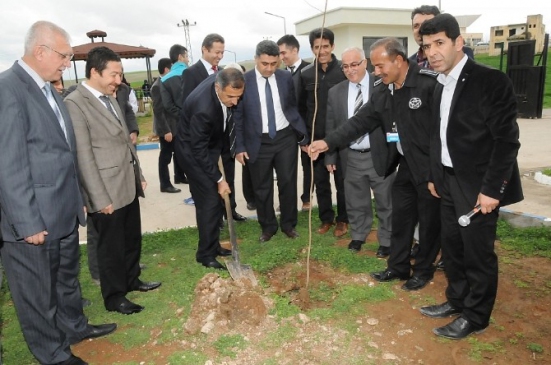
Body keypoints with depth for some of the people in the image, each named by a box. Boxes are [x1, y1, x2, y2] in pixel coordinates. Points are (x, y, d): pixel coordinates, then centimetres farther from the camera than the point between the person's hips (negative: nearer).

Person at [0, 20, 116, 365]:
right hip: (34, 219, -8)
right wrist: (28, 223, -19)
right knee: (38, 293, 12)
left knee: (67, 278, 25)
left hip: (64, 212, 8)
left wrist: (77, 199, 16)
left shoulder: (49, 90, 10)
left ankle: (74, 326, 45)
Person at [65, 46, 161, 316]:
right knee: (111, 245, 8)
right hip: (107, 190, -8)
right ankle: (114, 296, 26)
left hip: (128, 184, 8)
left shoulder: (110, 98, 11)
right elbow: (83, 154, -18)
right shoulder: (75, 103, -15)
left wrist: (139, 175, 17)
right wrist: (100, 198, -19)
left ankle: (131, 279, 40)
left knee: (132, 238, 20)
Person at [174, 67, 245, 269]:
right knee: (209, 201, -8)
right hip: (194, 151, -8)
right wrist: (219, 178, -22)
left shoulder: (222, 82, -15)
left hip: (211, 145, 8)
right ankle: (206, 254, 6)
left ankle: (212, 245, 26)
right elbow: (199, 149, -28)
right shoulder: (203, 108, -37)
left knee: (215, 200, 12)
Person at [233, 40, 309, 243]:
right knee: (262, 188, 10)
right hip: (259, 142, -1)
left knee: (288, 183, 10)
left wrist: (302, 135, 6)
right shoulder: (243, 81, -9)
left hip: (286, 138, 2)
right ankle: (268, 227, 28)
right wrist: (239, 147, -6)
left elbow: (293, 107, 9)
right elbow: (237, 116, -4)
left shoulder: (286, 78, -1)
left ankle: (288, 224, 29)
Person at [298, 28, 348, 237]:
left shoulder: (344, 70, -5)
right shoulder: (306, 74, 3)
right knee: (320, 181, 12)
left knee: (342, 180, 9)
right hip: (316, 138, 3)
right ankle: (326, 218, 28)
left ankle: (342, 220, 25)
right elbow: (301, 108, 7)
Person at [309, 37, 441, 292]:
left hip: (430, 166, -6)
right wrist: (328, 142, -4)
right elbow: (361, 121, 3)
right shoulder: (382, 91, 3)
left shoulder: (430, 83, -19)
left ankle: (423, 269, 30)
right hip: (405, 165, 7)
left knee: (429, 221, 10)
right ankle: (398, 266, 32)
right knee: (400, 218, 15)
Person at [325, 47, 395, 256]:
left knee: (385, 202, 10)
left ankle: (386, 241, 27)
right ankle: (358, 236, 35)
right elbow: (330, 127, 7)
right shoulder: (335, 92, 4)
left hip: (379, 155, -2)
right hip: (351, 157, 3)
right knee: (355, 202, 15)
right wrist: (330, 156, 5)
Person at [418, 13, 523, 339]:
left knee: (478, 252, 6)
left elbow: (507, 140, -17)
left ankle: (475, 316, 24)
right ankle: (456, 300, 36)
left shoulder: (491, 81, -15)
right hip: (449, 183, 7)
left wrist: (492, 189, -19)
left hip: (478, 186, -7)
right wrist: (435, 175, 12)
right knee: (452, 247, 17)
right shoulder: (441, 86, 7)